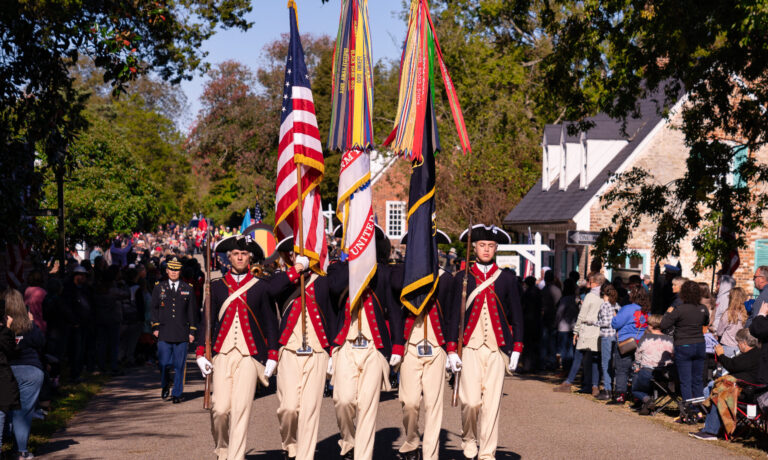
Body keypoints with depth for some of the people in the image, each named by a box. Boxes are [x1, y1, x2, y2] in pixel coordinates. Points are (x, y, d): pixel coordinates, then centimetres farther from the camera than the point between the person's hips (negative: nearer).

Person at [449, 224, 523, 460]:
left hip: (498, 348, 1)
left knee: (492, 402, -2)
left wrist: (516, 350, 3)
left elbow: (516, 316, 11)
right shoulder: (462, 278, 7)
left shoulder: (507, 279, 9)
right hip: (470, 347, -1)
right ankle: (469, 438, 19)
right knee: (471, 400, -9)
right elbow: (454, 314, 7)